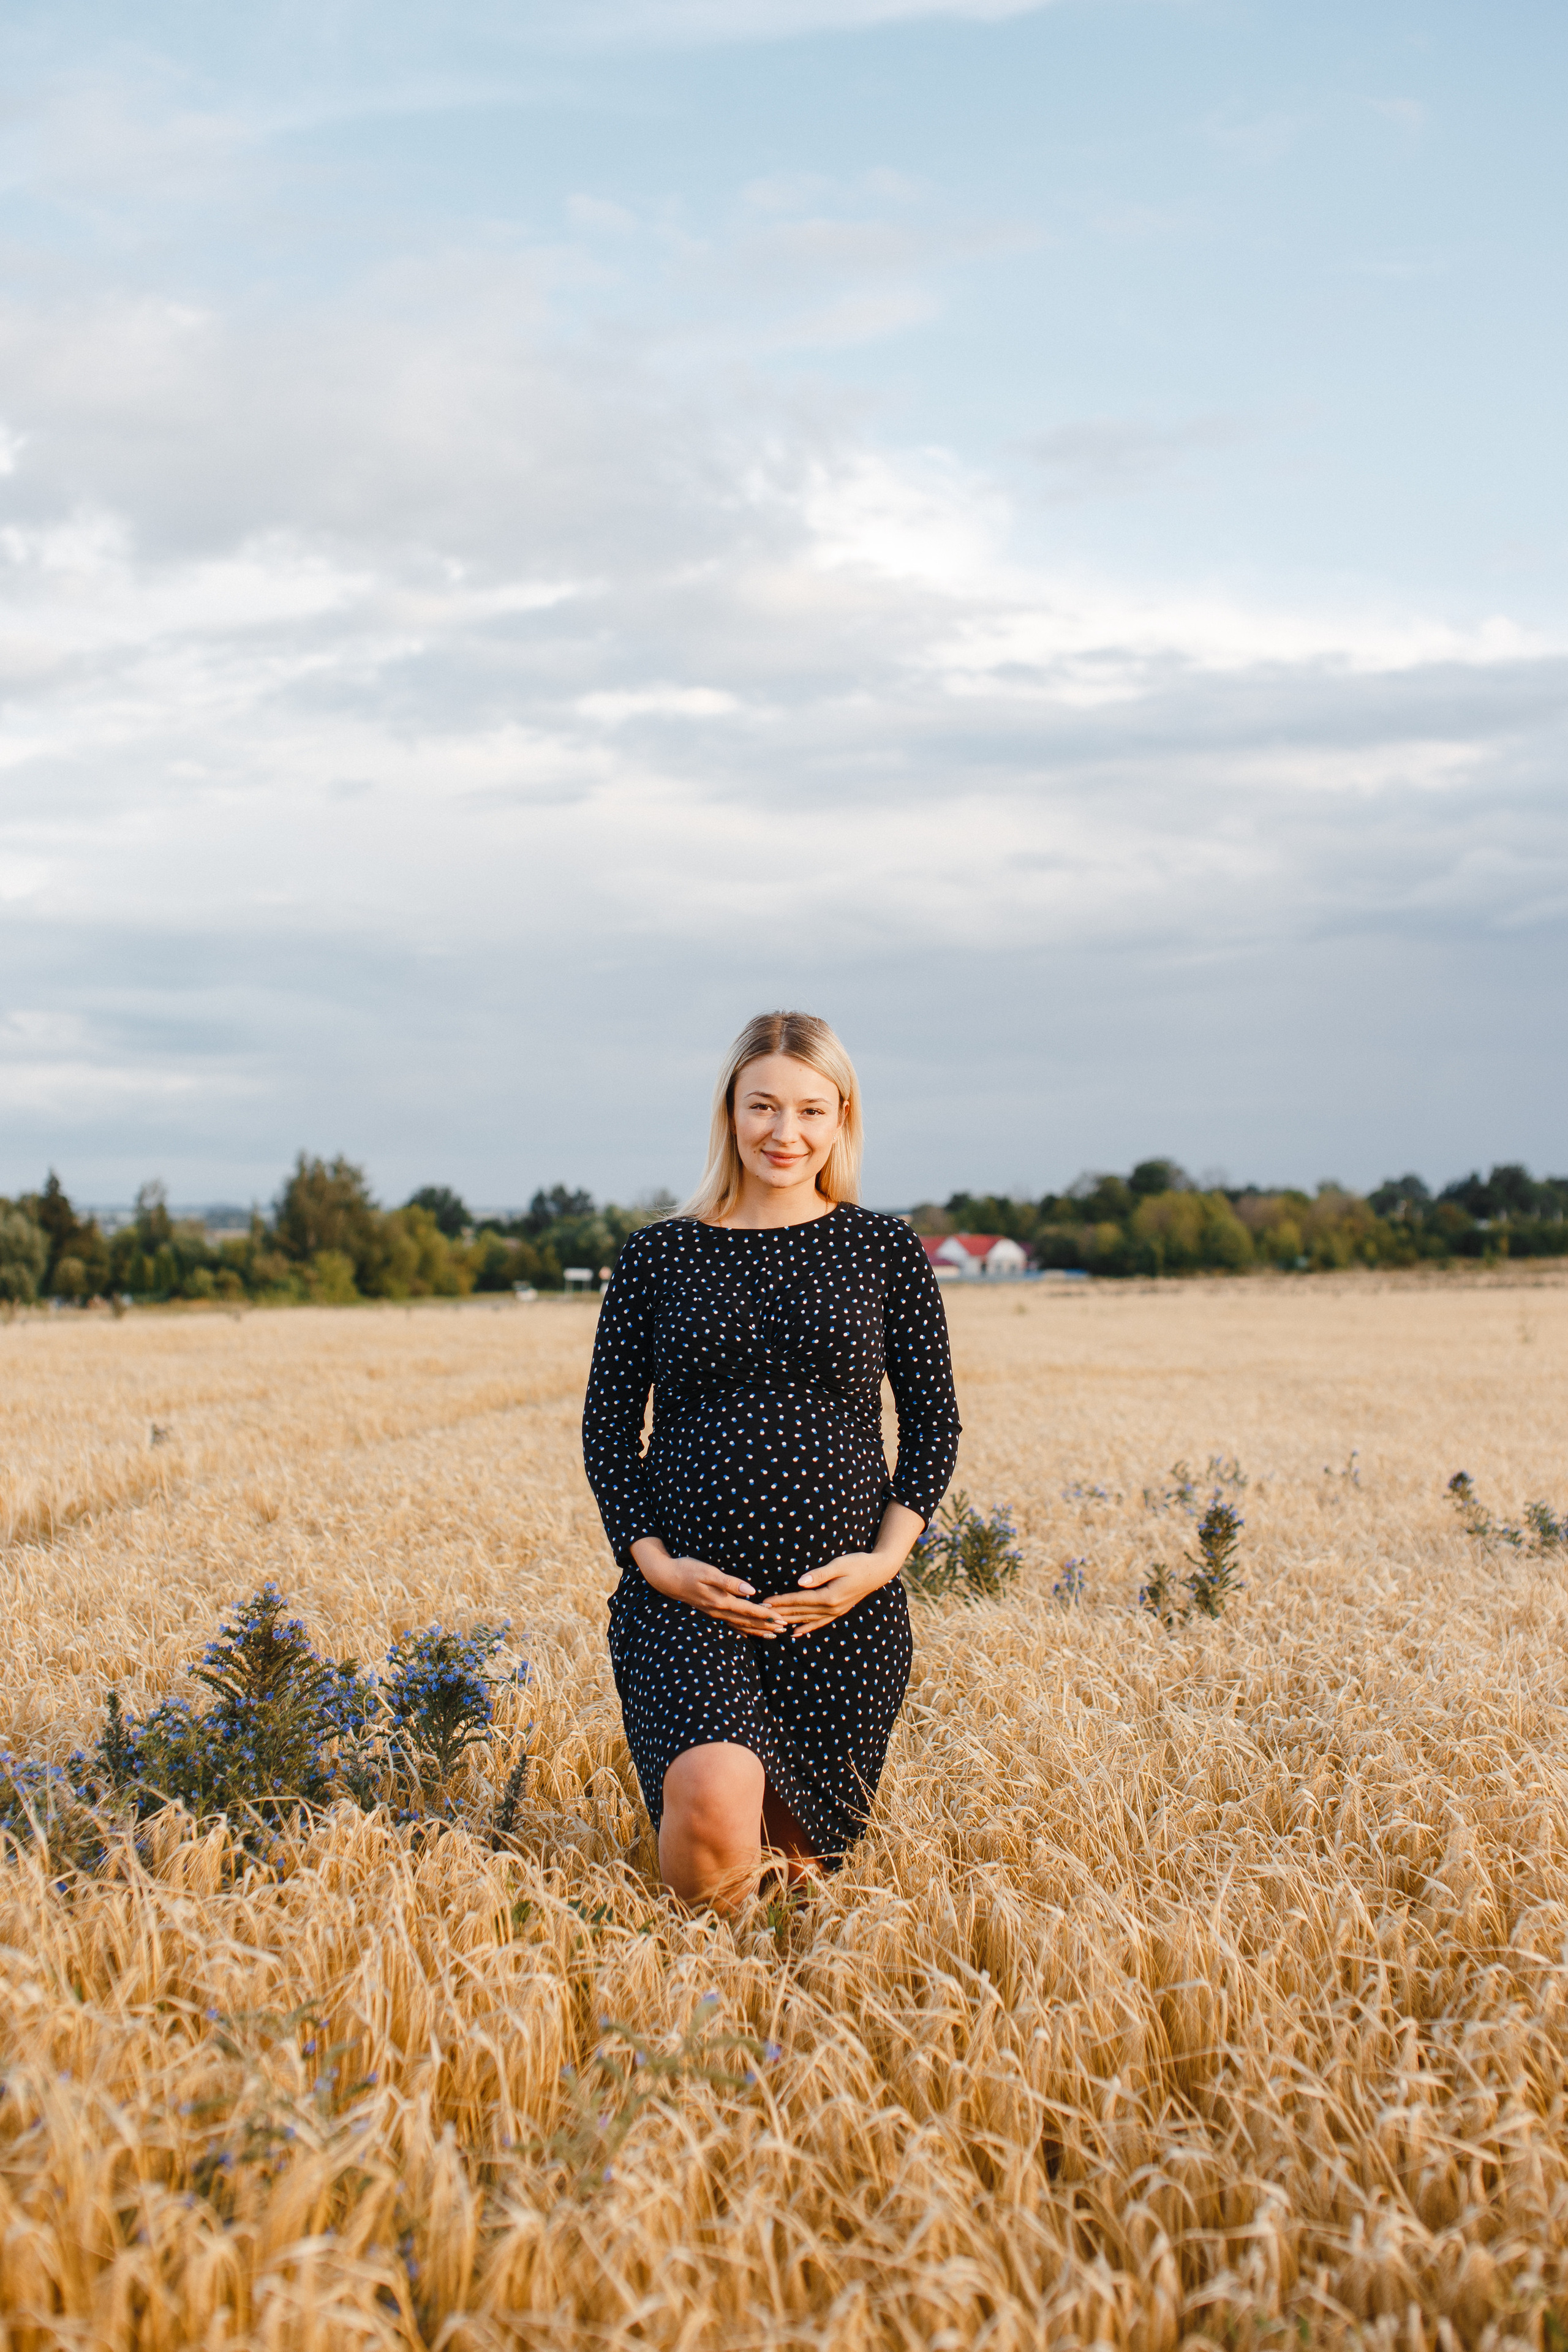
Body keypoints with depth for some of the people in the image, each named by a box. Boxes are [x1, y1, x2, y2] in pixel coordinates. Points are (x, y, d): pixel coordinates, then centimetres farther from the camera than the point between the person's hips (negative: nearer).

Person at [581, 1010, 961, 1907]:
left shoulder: (887, 1252, 5)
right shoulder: (659, 1256, 5)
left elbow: (933, 1419, 7)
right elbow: (608, 1423, 7)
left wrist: (887, 1556, -7)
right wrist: (652, 1559, -7)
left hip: (842, 1605, 1)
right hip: (687, 1596, -1)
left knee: (802, 1851, 6)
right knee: (715, 1802, -24)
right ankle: (705, 1962, 12)